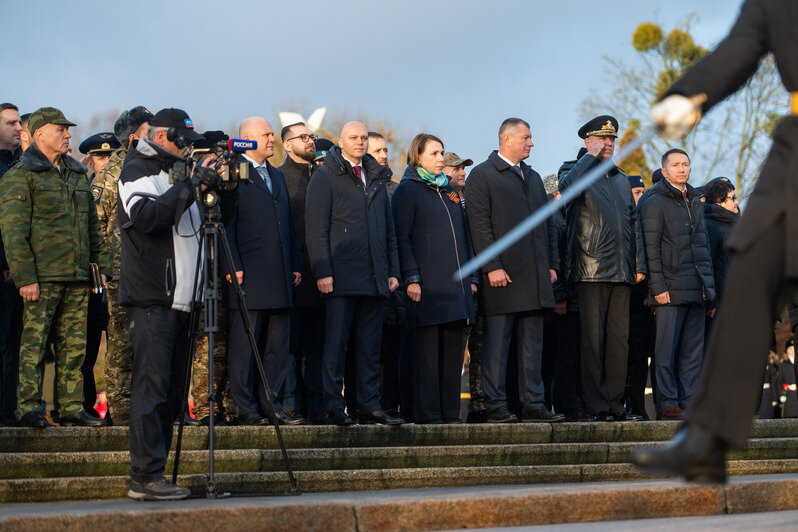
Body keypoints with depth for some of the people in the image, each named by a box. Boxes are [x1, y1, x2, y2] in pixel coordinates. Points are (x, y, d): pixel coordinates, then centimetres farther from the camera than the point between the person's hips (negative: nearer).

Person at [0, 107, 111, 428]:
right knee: (34, 341, -6)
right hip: (42, 277, -6)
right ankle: (30, 409, -3)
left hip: (77, 276, 6)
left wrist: (102, 264, 15)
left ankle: (72, 408, 11)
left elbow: (92, 224, 24)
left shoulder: (77, 174, 19)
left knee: (75, 345, 6)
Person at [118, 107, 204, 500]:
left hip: (179, 299, 9)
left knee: (172, 390, 8)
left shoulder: (174, 171, 22)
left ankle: (153, 475, 13)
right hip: (151, 299, -9)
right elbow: (147, 217, -22)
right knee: (152, 387, -11)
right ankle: (145, 478, -10)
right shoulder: (137, 170, -4)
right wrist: (186, 187, -23)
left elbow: (198, 222, 25)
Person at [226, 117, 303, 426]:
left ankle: (272, 406, 13)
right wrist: (233, 267, -15)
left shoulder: (276, 176, 21)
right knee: (245, 347, -3)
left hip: (280, 280, 7)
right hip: (248, 277, -7)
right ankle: (246, 409, 1)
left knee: (278, 347, 7)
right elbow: (225, 225, -8)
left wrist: (295, 265, 16)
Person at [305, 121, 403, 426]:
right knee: (336, 343, -4)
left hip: (375, 278, 6)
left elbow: (388, 227, 22)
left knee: (370, 346, 7)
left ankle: (370, 406, 11)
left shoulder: (376, 177, 19)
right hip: (342, 276, -6)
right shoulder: (326, 177, 0)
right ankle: (334, 407, -1)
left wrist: (392, 271, 14)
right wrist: (322, 272, -13)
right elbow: (316, 227, -5)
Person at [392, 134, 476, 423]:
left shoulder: (449, 191, 21)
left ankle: (450, 410, 9)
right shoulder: (407, 190, 0)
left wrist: (470, 277, 15)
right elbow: (402, 239, -7)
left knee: (453, 348, 5)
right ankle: (427, 411, -4)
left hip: (456, 284, 7)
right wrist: (411, 278, -15)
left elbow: (464, 237, 23)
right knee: (427, 350, -6)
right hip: (426, 284, -7)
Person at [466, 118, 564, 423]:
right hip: (503, 274, -7)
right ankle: (496, 407, 0)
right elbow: (479, 224, -9)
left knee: (532, 345, 8)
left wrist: (551, 265, 11)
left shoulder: (533, 177, 20)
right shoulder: (482, 175, -2)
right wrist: (492, 267, -17)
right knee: (497, 345, -3)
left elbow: (547, 224, 21)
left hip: (535, 277, 7)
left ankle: (533, 406, 11)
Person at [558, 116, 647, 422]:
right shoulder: (575, 170, 5)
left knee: (620, 339, 4)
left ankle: (615, 402, 9)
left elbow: (633, 222, 23)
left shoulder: (621, 179, 22)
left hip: (621, 271, 6)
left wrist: (639, 264, 14)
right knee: (593, 340, -6)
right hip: (591, 271, -6)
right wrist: (591, 156, -11)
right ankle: (597, 405, -4)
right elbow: (567, 186, -22)